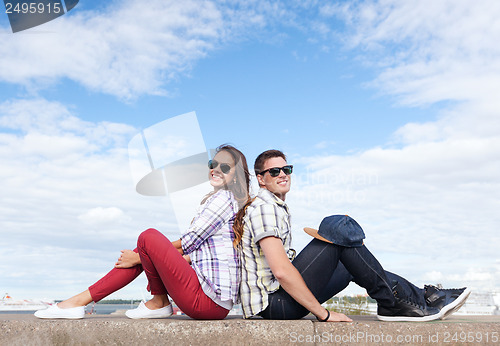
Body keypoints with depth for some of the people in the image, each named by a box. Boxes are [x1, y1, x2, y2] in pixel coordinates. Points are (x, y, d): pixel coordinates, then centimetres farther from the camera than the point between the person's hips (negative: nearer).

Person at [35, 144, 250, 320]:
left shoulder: (223, 197, -7)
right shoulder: (212, 200, 24)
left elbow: (187, 244, -11)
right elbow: (193, 250, 18)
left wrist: (139, 258, -3)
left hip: (210, 301, -10)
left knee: (149, 237, -17)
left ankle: (160, 302, 3)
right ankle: (78, 302, 9)